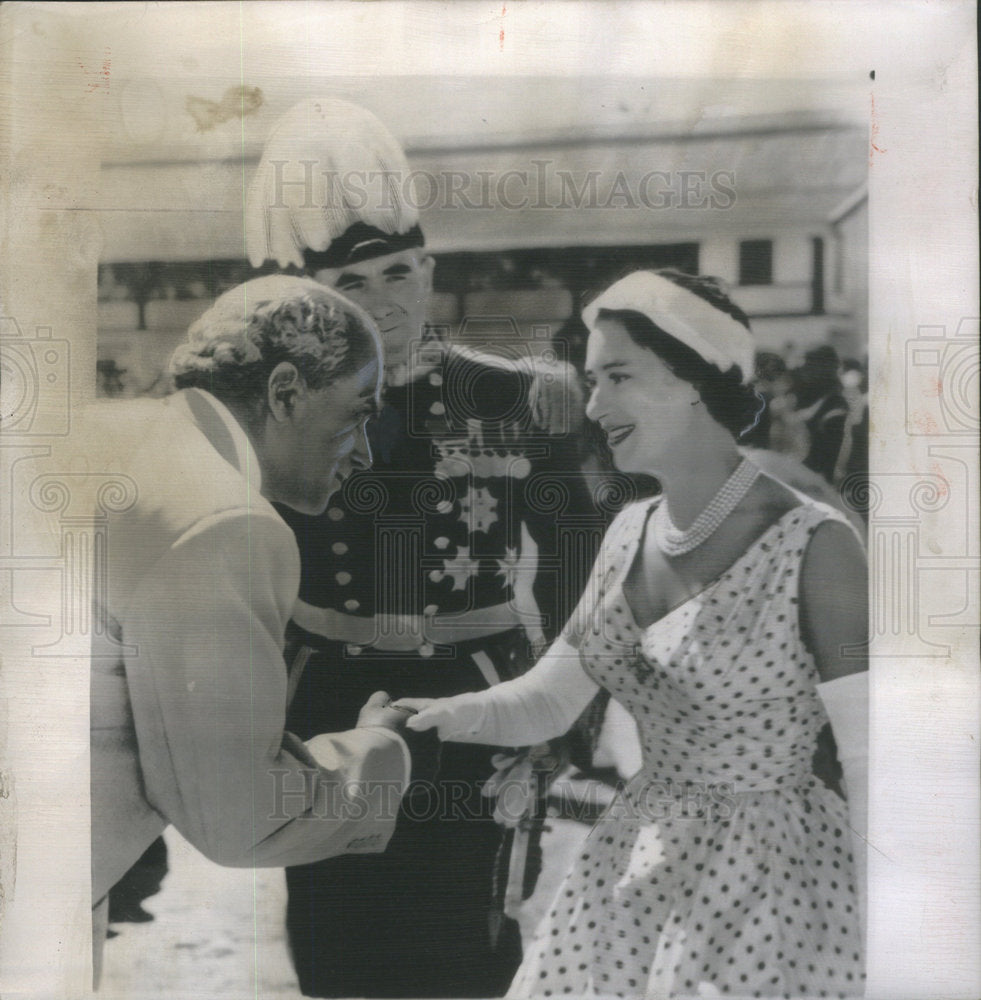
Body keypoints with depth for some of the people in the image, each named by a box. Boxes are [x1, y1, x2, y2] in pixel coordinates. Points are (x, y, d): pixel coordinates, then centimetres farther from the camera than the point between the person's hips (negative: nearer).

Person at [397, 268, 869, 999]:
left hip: (773, 877, -6)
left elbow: (875, 768, -17)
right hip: (637, 870, 6)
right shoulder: (628, 532, 3)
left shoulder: (813, 544, -17)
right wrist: (453, 715, -14)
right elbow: (548, 700, 6)